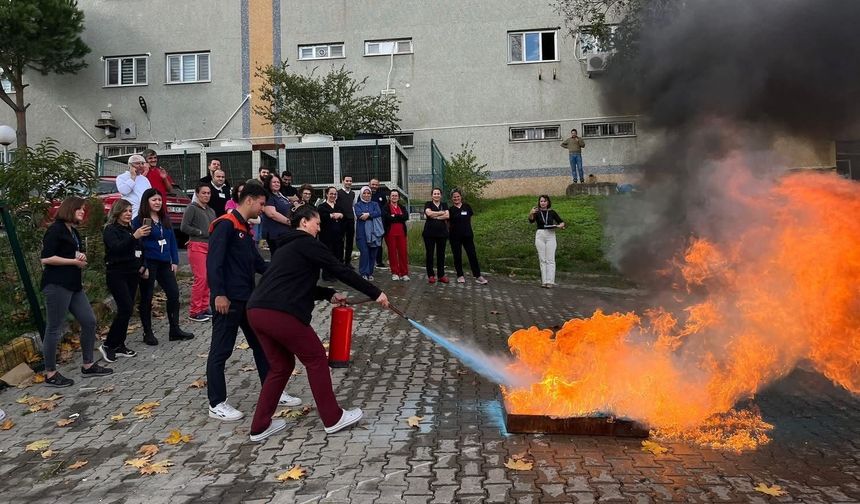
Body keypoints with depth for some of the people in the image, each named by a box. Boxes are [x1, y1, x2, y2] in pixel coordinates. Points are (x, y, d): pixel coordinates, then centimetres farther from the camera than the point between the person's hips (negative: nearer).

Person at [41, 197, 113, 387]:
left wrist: (82, 257, 7)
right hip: (57, 285, -9)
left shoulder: (74, 231, 17)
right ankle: (50, 374, 8)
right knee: (54, 329, -2)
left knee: (89, 322, 9)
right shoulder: (55, 229, -9)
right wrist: (74, 261, -12)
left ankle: (88, 366, 19)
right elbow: (46, 258, -17)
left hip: (74, 285, 9)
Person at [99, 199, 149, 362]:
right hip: (116, 274, -7)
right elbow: (116, 247, -25)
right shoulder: (110, 230, -6)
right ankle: (108, 345, -2)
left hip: (132, 274, 7)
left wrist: (141, 265, 9)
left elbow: (138, 251, 24)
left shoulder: (131, 229, 14)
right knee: (125, 309, -15)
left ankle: (119, 346, 14)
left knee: (127, 310, 6)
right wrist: (134, 236, -36)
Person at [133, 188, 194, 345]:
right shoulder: (139, 220, -6)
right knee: (146, 298, 4)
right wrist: (141, 266, -16)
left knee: (174, 294, 5)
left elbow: (172, 241, 14)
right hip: (148, 264, -6)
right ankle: (148, 333, 14)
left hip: (165, 263, 6)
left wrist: (175, 261, 6)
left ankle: (175, 330, 15)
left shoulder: (165, 219, 12)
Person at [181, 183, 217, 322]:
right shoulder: (192, 208, -2)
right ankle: (194, 312, -4)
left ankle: (204, 307, 17)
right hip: (197, 246, -7)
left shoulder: (211, 211, 19)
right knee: (201, 278, -11)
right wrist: (201, 232, -9)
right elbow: (184, 227, -10)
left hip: (210, 247, 7)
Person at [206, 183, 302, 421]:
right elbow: (213, 261, -20)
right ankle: (217, 404, 11)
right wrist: (218, 294, -25)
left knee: (261, 344, 14)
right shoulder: (225, 225, -12)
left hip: (248, 298, 10)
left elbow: (257, 263, 19)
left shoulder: (245, 228, 17)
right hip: (228, 300, -10)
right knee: (221, 351, 1)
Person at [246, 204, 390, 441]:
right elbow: (340, 270, -3)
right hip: (280, 314, -9)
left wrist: (330, 294, 27)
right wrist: (375, 293, 2)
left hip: (256, 311, 9)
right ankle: (333, 418, 17)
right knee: (316, 359, 7)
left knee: (281, 365, 21)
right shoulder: (307, 243, 1)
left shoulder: (288, 247, 28)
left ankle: (260, 426, 24)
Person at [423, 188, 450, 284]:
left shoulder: (444, 204, 11)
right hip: (429, 233, -2)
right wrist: (442, 213, -8)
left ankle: (441, 275, 13)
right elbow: (429, 213, -16)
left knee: (441, 254, 6)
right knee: (429, 254, 1)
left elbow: (447, 216, -6)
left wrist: (435, 216, -11)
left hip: (442, 233, 2)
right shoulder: (428, 204, 4)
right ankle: (431, 275, 9)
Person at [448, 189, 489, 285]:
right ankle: (460, 275, 16)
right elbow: (448, 222, 6)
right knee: (457, 256, 5)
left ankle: (477, 275, 3)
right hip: (455, 237, -1)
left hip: (468, 235, 1)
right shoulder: (450, 210, -1)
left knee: (472, 255, -1)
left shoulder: (467, 206, 3)